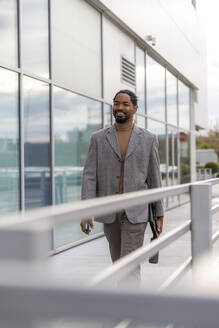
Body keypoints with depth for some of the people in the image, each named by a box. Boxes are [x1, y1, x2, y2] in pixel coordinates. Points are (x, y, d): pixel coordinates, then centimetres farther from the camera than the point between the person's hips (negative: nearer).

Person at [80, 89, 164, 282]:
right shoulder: (98, 139, 4)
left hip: (136, 213, -2)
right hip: (109, 213, 3)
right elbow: (89, 176, -2)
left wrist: (159, 215, 5)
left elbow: (154, 178, 4)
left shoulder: (148, 139, 2)